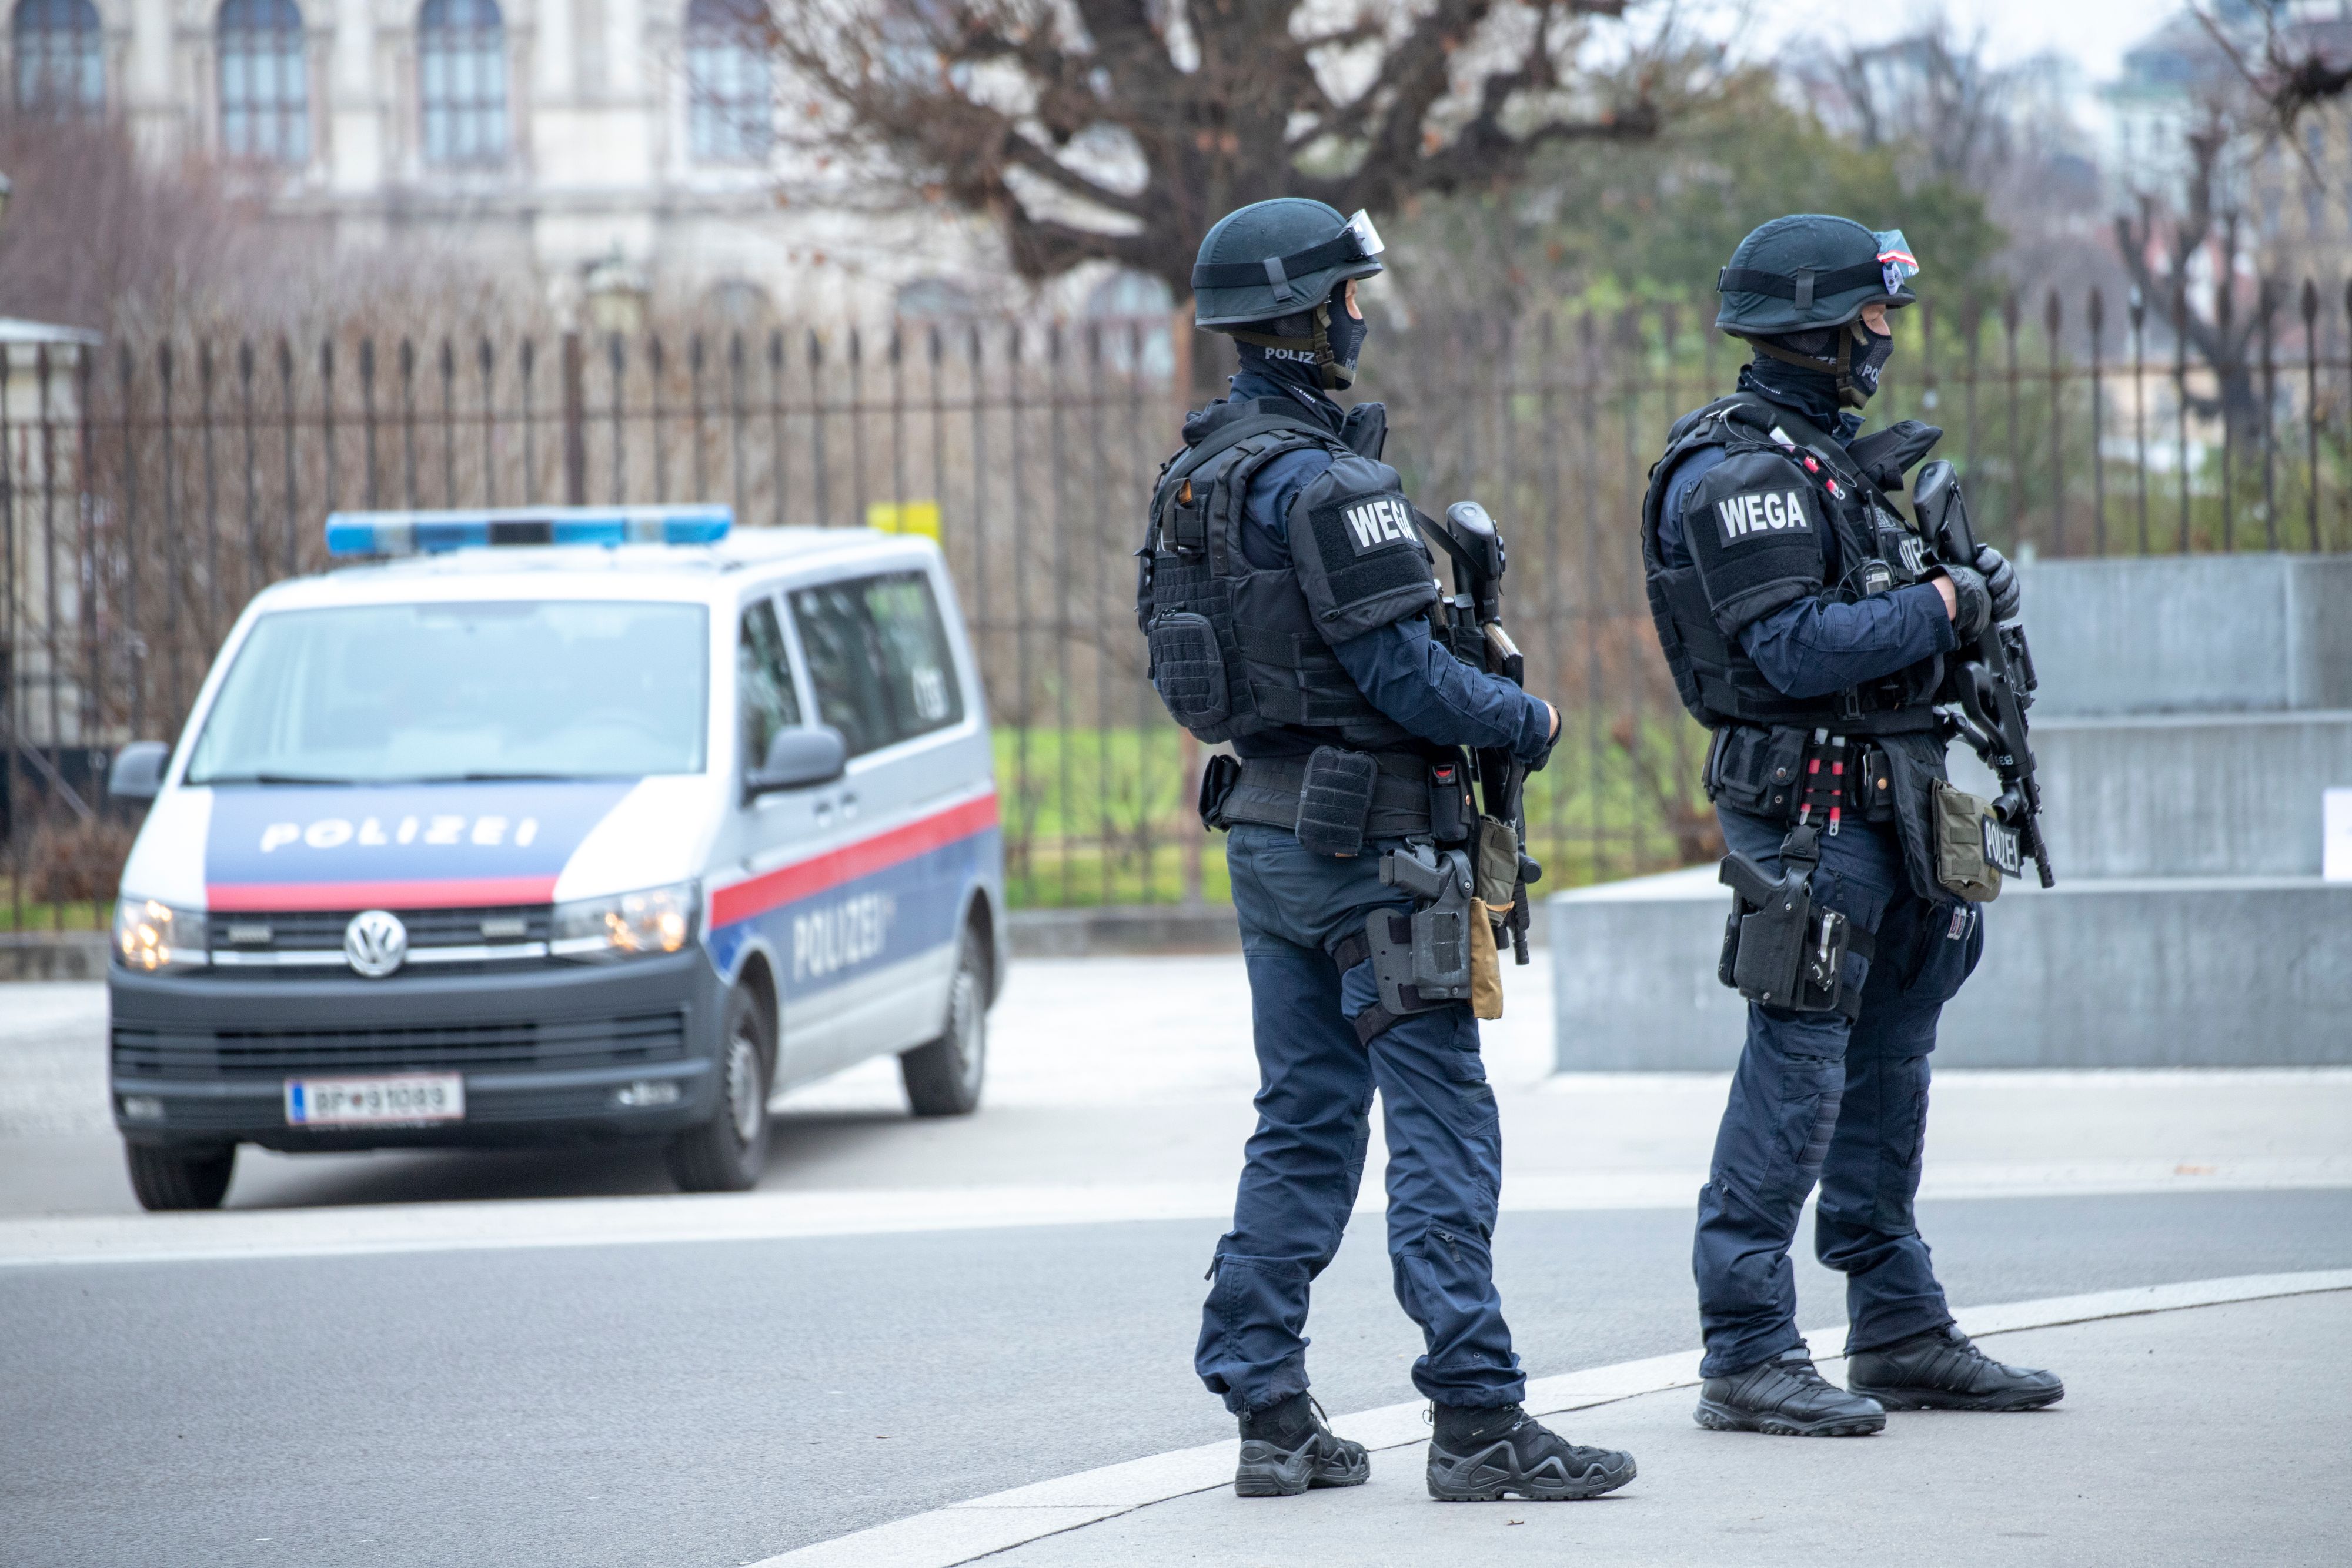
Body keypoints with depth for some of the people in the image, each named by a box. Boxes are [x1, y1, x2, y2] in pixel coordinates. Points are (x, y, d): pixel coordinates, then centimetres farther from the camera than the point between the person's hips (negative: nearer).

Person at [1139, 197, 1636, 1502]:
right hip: (1359, 838, -9)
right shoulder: (1322, 481, -18)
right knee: (1441, 1123, -6)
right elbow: (1403, 675, -20)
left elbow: (1182, 657, 18)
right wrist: (1529, 722, -4)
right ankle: (1477, 1419, -7)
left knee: (1304, 1122, 13)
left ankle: (1268, 1413, 12)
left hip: (1262, 829, 9)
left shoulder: (1199, 472, 10)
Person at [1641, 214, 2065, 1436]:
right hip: (1805, 804, -10)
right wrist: (1944, 605, -16)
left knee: (1885, 1062, 14)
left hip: (1881, 802, 10)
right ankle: (1746, 1357, -8)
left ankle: (1900, 1333, 22)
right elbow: (1800, 648, -23)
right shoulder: (1737, 472, -15)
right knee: (1795, 1071, -10)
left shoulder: (1823, 453, 17)